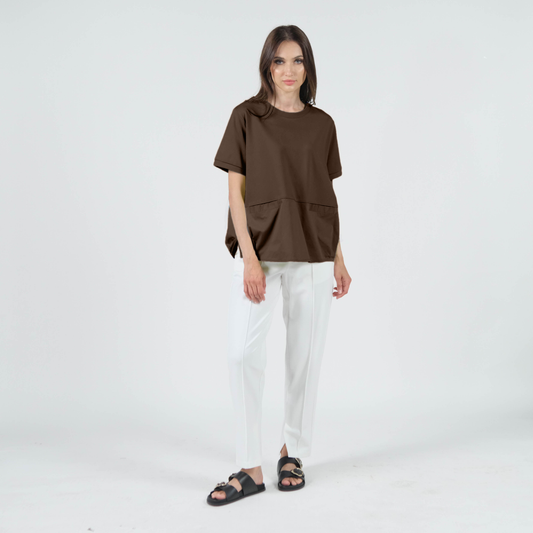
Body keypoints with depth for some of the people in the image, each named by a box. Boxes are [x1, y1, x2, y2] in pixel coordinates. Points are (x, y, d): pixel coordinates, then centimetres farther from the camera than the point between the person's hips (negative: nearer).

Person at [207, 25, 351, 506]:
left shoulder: (322, 124, 9)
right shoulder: (246, 117, 2)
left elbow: (327, 196, 13)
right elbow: (236, 191, -3)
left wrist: (339, 260, 10)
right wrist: (250, 259, -12)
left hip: (312, 254, 2)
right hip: (260, 253, -2)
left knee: (305, 356, 6)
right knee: (243, 353, -11)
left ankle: (293, 452, 24)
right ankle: (250, 470, 0)